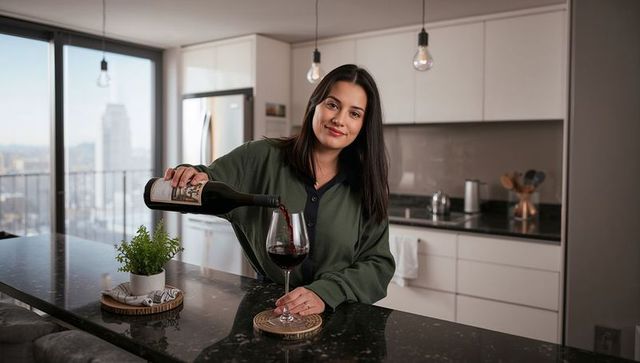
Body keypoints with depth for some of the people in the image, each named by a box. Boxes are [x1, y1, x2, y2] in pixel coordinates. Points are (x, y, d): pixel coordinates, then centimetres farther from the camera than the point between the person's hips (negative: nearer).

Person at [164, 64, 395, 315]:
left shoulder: (367, 185, 1)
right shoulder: (262, 158, -3)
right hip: (266, 311, 1)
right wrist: (195, 175, -22)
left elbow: (379, 263, -1)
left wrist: (325, 293, -16)